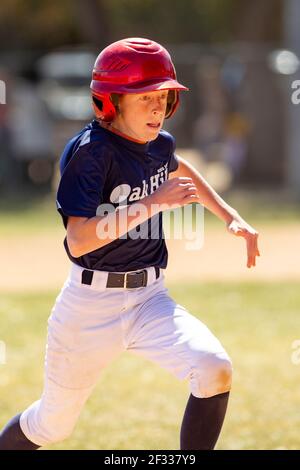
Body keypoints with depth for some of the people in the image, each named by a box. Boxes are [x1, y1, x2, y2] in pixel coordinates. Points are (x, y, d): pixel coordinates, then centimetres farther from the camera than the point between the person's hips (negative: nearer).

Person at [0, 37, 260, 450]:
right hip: (91, 305, -5)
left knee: (215, 370, -23)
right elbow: (78, 242, -28)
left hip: (150, 299, 5)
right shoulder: (90, 151, -18)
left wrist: (232, 218, 21)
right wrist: (154, 203, -30)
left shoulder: (160, 145, 3)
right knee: (53, 423, 12)